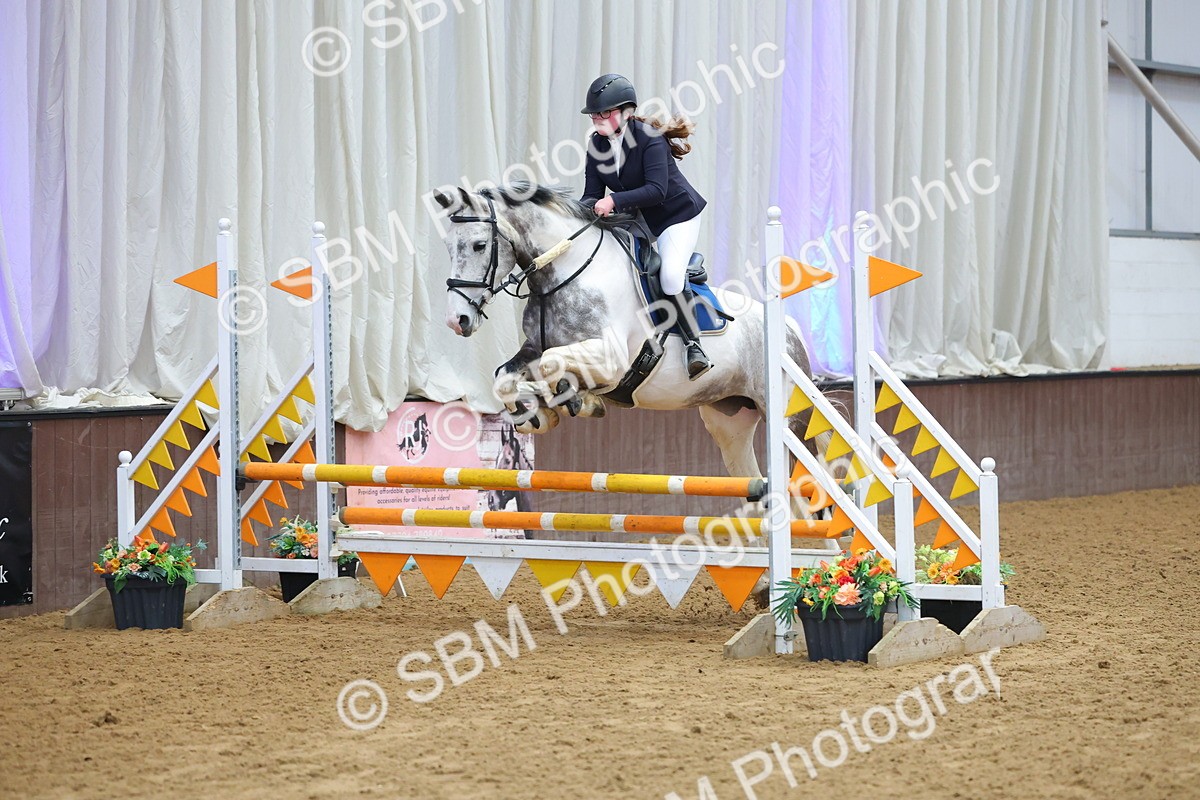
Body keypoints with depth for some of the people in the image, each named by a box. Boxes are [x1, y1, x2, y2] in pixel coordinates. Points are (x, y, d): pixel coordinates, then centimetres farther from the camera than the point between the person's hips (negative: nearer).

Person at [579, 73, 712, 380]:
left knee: (670, 276, -27)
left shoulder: (649, 139, -24)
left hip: (677, 214, -8)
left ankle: (694, 346, -15)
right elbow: (592, 194, -5)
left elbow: (656, 190, -34)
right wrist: (583, 209, -29)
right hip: (636, 221, 8)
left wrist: (614, 201, -44)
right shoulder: (598, 145, -4)